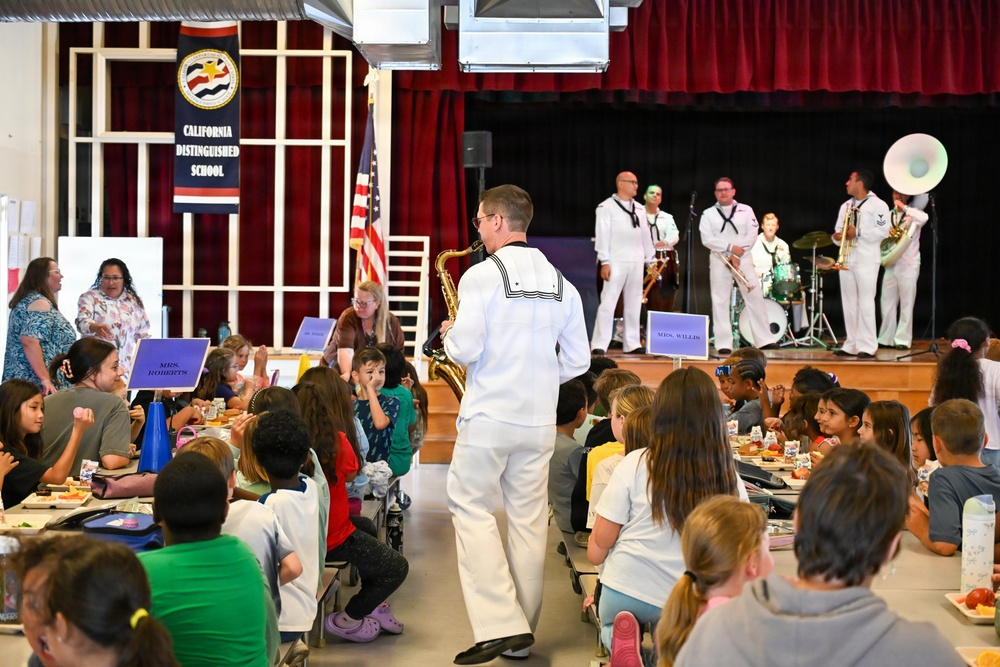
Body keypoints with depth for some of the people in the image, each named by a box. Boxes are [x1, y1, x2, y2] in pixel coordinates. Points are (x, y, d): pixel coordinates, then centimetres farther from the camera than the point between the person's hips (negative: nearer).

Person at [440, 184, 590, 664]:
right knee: (528, 518, 11)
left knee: (471, 508, 5)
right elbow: (578, 360, 8)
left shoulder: (482, 274, -11)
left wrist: (449, 334, 5)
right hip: (540, 421, 5)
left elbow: (466, 350, -16)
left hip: (489, 415, -5)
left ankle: (499, 625, -6)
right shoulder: (560, 282, 7)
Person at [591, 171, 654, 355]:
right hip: (616, 261, -6)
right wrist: (604, 261, -14)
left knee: (634, 303, 9)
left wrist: (650, 260, 13)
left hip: (636, 262, 6)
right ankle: (599, 344, -7)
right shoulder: (607, 207, -2)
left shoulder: (639, 208, 16)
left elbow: (645, 235, 17)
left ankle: (632, 343, 15)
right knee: (608, 302, -8)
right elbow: (603, 235, -8)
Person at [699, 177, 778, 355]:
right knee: (720, 302, -3)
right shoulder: (708, 214, 6)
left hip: (743, 260, 1)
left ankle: (765, 340, 4)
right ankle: (723, 344, -2)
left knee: (755, 298, -2)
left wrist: (737, 255, -11)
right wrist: (730, 247, -14)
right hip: (719, 262, -1)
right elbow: (707, 239, -5)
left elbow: (752, 235, -1)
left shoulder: (746, 210, 9)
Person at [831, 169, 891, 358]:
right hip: (846, 259, 7)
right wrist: (837, 237, -3)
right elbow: (839, 230, 20)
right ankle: (851, 344, 11)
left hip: (867, 260, -7)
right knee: (849, 302, 7)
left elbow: (883, 231, -13)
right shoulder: (846, 206, 19)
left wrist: (857, 232, -16)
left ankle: (867, 346, -7)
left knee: (865, 302, -9)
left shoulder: (878, 205, -4)